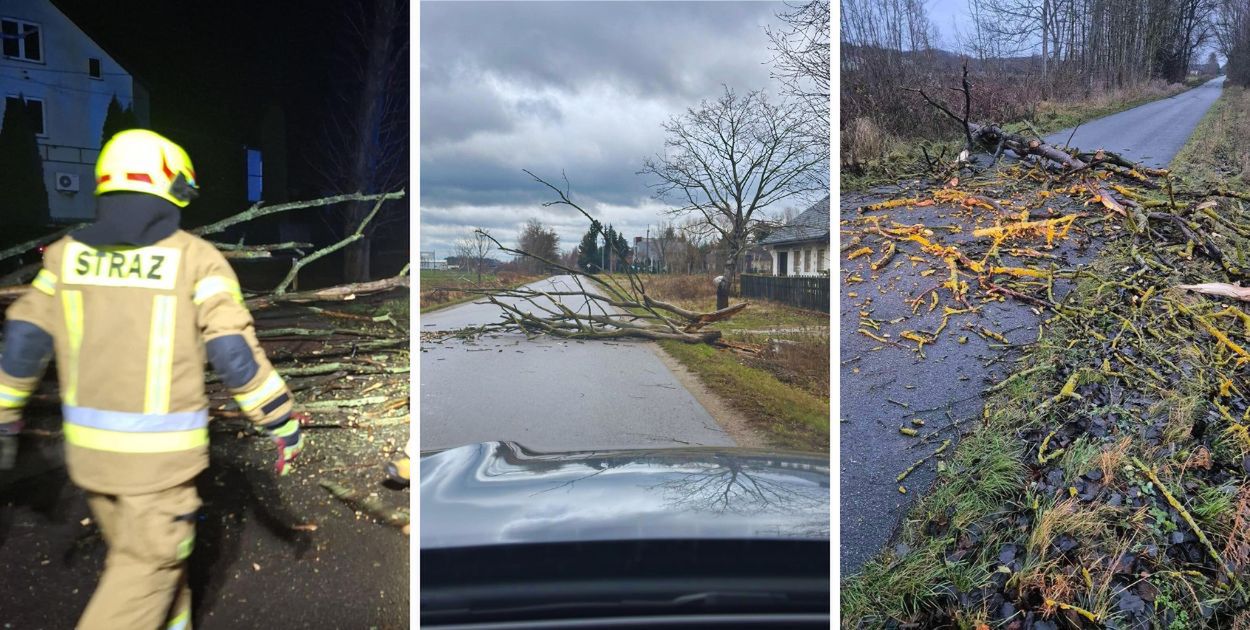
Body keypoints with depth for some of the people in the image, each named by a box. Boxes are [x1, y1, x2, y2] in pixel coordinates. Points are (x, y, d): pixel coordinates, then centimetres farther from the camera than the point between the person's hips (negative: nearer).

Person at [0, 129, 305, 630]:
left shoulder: (68, 255, 2)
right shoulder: (195, 259, -13)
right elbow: (237, 356, -16)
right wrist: (283, 425, -8)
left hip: (89, 444, 5)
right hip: (162, 450, -5)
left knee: (135, 553, 23)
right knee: (145, 570, 7)